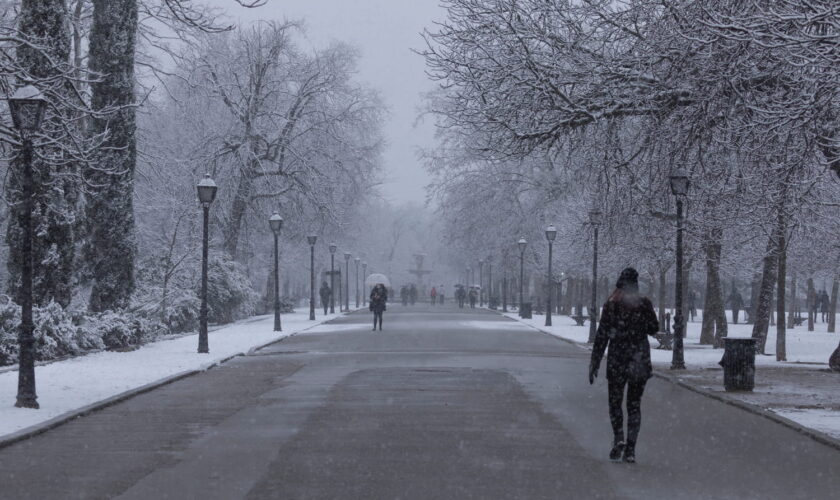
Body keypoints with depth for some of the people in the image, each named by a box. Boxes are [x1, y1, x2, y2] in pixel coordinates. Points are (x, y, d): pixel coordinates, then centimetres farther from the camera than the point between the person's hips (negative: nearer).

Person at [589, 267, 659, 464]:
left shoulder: (611, 306, -6)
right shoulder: (645, 304, -2)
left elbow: (601, 336, -6)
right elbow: (653, 330, 8)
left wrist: (594, 364, -2)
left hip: (617, 359, -2)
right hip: (640, 360, 2)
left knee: (615, 402, 11)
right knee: (634, 404, 9)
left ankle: (619, 438, -11)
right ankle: (630, 449, 2)